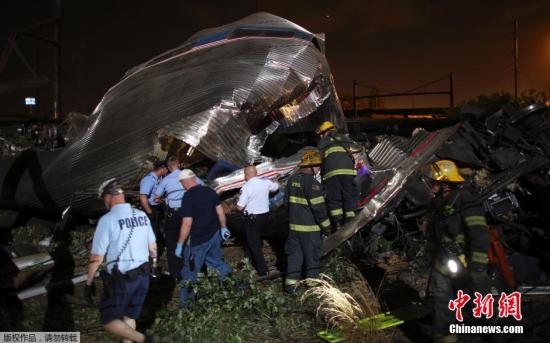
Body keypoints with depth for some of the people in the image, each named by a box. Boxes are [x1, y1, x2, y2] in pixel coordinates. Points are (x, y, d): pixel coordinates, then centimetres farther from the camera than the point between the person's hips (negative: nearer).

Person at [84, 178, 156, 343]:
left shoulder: (107, 219, -15)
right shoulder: (142, 215, 1)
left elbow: (97, 257, -13)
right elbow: (153, 247, 9)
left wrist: (89, 283, -2)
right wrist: (154, 265, 24)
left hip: (120, 279, -6)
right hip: (143, 276, 6)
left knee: (109, 320, 10)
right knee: (129, 317, 21)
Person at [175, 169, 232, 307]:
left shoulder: (188, 197, -20)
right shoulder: (210, 191, -1)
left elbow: (187, 224, -21)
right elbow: (220, 211, 7)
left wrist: (179, 244, -13)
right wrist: (223, 227, 21)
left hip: (197, 240, -6)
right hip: (214, 235, 6)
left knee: (190, 271, 9)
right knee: (217, 261, 24)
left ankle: (185, 301, 22)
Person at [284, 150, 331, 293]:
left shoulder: (292, 180, 5)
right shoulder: (312, 183, -19)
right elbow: (319, 208, -18)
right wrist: (327, 227, -8)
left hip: (293, 226, 7)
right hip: (310, 228, -7)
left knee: (294, 255, 14)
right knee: (313, 256, 9)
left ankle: (290, 284, 19)